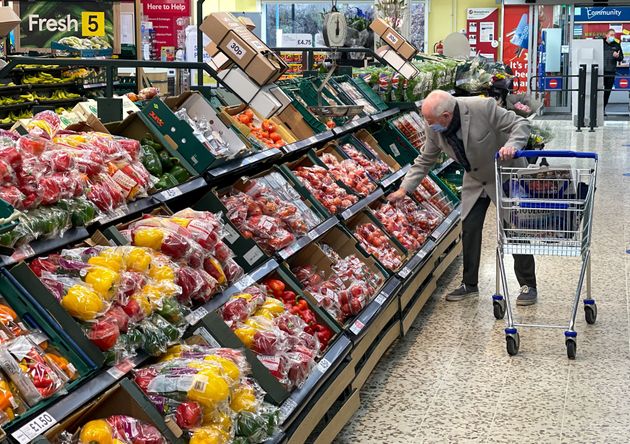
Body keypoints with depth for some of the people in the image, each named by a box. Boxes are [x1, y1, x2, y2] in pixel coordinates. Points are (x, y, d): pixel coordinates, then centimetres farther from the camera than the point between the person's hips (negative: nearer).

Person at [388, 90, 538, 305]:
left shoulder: (483, 108, -33)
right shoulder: (434, 128, -16)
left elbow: (520, 124, -25)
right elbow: (424, 161, -2)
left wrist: (511, 145, -45)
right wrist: (404, 188, -9)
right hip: (475, 180, 5)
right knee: (469, 230, 3)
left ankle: (528, 285, 7)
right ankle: (469, 285, 16)